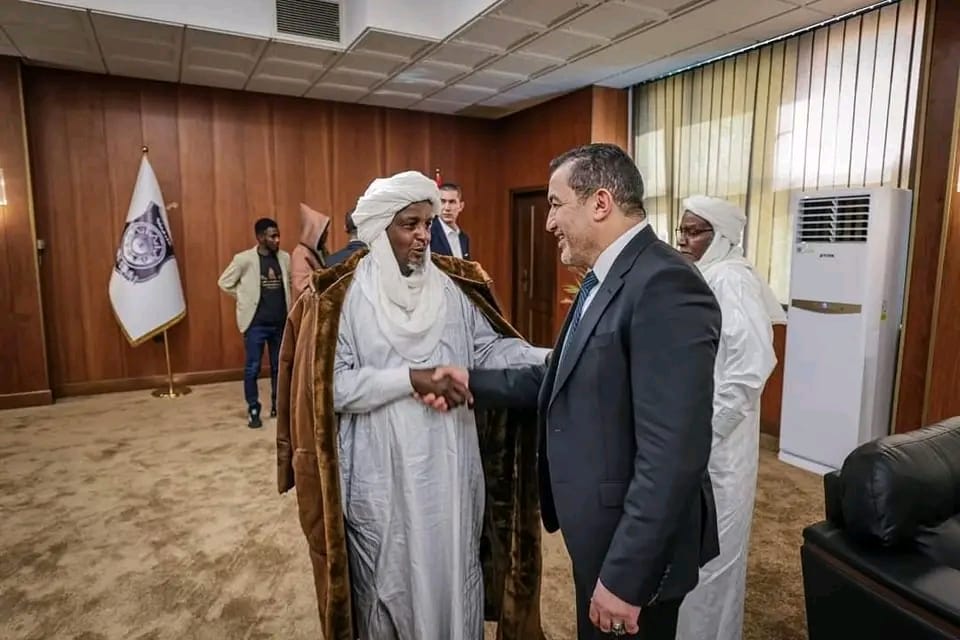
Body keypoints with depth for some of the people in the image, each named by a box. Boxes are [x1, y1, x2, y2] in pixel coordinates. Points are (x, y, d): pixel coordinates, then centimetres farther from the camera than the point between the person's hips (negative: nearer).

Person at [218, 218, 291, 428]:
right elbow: (224, 282, 0)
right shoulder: (244, 259, -9)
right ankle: (253, 410, 15)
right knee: (252, 368, 3)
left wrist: (285, 302, 7)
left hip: (280, 322, 4)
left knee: (279, 367, 12)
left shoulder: (285, 258, 2)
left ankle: (278, 405, 27)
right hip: (256, 323, -3)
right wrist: (245, 298, 0)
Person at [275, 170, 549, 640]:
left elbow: (489, 348, -1)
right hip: (382, 473, -3)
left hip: (449, 466, 4)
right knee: (389, 578, 17)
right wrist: (410, 378, -23)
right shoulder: (342, 296, -10)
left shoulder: (454, 286, 1)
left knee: (453, 570, 21)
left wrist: (549, 358, -16)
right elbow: (331, 386, -16)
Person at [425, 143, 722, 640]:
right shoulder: (603, 279, 6)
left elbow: (671, 455, -29)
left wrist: (624, 576, -24)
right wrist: (476, 382, 3)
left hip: (633, 545, -9)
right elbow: (568, 377, 9)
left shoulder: (665, 286, -26)